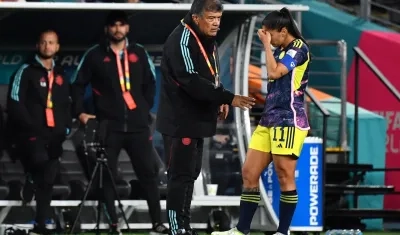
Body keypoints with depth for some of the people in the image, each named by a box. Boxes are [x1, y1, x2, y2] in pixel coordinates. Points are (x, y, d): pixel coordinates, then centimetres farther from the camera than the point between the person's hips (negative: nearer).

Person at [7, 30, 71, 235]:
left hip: (53, 135, 5)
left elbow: (67, 105, 22)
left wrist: (65, 128, 6)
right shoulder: (26, 71, -1)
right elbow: (14, 103, -9)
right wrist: (31, 126, -15)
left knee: (48, 177, 3)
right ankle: (30, 182, 2)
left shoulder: (60, 75, 17)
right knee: (40, 160, -31)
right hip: (30, 133, -5)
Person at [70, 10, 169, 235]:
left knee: (148, 171, 2)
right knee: (108, 175, -1)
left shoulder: (139, 53, 8)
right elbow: (78, 85, 6)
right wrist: (80, 112, -4)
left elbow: (150, 83, 16)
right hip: (109, 125, -2)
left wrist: (146, 108, 6)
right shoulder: (95, 55, 2)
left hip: (137, 124, 2)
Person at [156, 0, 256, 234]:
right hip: (180, 121, -10)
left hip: (196, 119, 10)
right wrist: (229, 98, -30)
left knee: (191, 174, 14)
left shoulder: (207, 40, 11)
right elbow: (192, 82, -28)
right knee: (181, 175, -8)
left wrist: (220, 101, 5)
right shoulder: (181, 42, -20)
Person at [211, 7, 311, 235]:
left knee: (285, 177, -5)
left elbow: (274, 72, -21)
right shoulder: (281, 50, 17)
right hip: (270, 120, 9)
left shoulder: (299, 48, -10)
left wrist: (267, 44, -11)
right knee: (249, 173, 5)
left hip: (288, 122, -9)